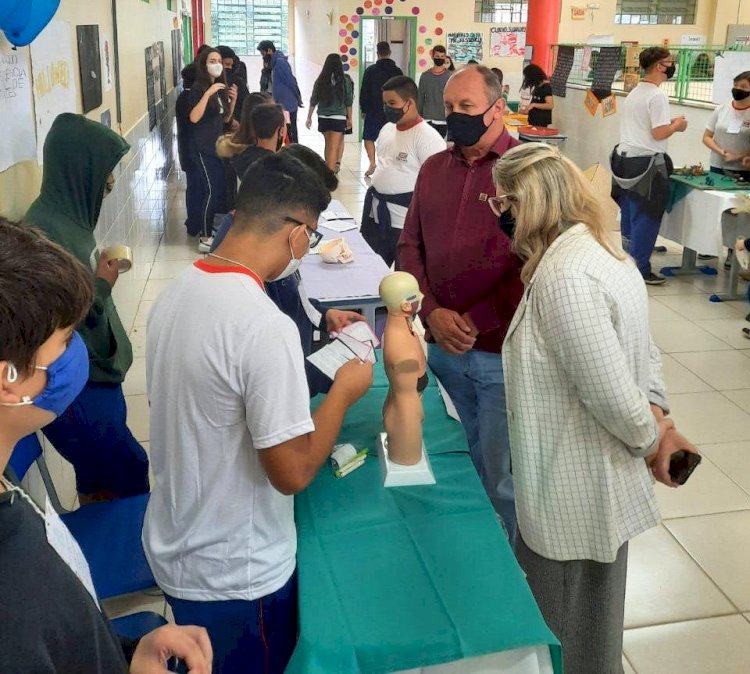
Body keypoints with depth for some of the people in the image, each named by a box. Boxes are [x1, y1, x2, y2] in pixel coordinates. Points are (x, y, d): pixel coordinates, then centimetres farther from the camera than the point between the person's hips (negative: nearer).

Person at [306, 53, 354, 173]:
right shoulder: (345, 82, -5)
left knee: (328, 144, 21)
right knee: (333, 148, -7)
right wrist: (349, 118, 11)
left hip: (323, 118, 3)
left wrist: (309, 118, 11)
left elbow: (313, 101, 3)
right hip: (339, 118, -3)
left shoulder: (320, 81, -1)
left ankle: (328, 167, 32)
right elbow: (348, 102, 0)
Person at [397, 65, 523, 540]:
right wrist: (432, 313, -6)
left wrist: (476, 322, -13)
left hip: (502, 351, -5)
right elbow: (410, 246, 9)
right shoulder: (434, 169, 10)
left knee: (502, 478, 5)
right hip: (442, 348, 5)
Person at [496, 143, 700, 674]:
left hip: (574, 490, -9)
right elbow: (644, 354, 10)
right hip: (597, 480, 9)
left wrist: (650, 441, -10)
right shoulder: (604, 252, 6)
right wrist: (661, 425, -1)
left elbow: (609, 391, -27)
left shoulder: (564, 276, -27)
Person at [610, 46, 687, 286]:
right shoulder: (657, 96, -14)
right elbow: (658, 133, -18)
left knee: (629, 215, 14)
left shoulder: (634, 93, 14)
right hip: (646, 163, -9)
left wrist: (668, 123, 13)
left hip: (625, 158, 9)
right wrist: (676, 125, 0)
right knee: (646, 219, -1)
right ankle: (640, 269, 4)